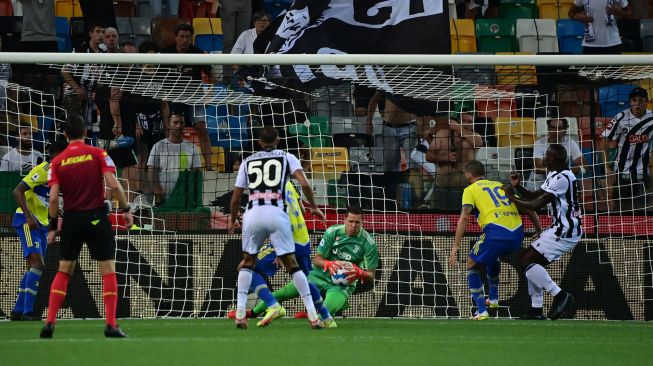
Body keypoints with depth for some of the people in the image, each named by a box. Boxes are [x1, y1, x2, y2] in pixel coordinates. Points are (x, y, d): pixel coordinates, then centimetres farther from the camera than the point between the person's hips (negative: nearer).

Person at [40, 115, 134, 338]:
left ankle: (50, 322, 4)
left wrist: (52, 226, 4)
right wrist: (125, 209, 0)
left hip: (71, 219, 2)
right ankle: (111, 325, -3)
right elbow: (113, 185, -11)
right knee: (108, 270, 4)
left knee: (64, 270, 12)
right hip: (96, 217, -2)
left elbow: (53, 197, -4)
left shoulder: (57, 162, 2)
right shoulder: (98, 154, -2)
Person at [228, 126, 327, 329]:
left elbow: (236, 197, 21)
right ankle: (313, 316, -2)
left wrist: (232, 219, 37)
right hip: (276, 212, -1)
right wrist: (314, 207, 13)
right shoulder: (287, 157, 15)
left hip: (252, 214, 1)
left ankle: (240, 314, 6)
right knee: (292, 264, 5)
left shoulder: (248, 161, 20)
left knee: (247, 262, 19)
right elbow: (304, 184, 0)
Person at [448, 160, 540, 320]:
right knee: (492, 257, 36)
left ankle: (482, 311, -1)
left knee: (472, 265, 11)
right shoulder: (501, 186, 27)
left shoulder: (470, 190, 12)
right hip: (517, 232, 6)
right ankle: (493, 299, 41)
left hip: (496, 232, -6)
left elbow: (464, 218, -2)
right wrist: (539, 229, 22)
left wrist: (455, 247, -5)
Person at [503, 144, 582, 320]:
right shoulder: (554, 175, 14)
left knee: (527, 261, -12)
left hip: (564, 232, -11)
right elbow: (535, 196, 17)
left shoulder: (562, 178, -19)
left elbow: (536, 205, -20)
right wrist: (517, 187, 1)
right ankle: (536, 310, 14)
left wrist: (512, 198, -9)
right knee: (530, 260, 14)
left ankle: (560, 296, -11)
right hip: (561, 228, 11)